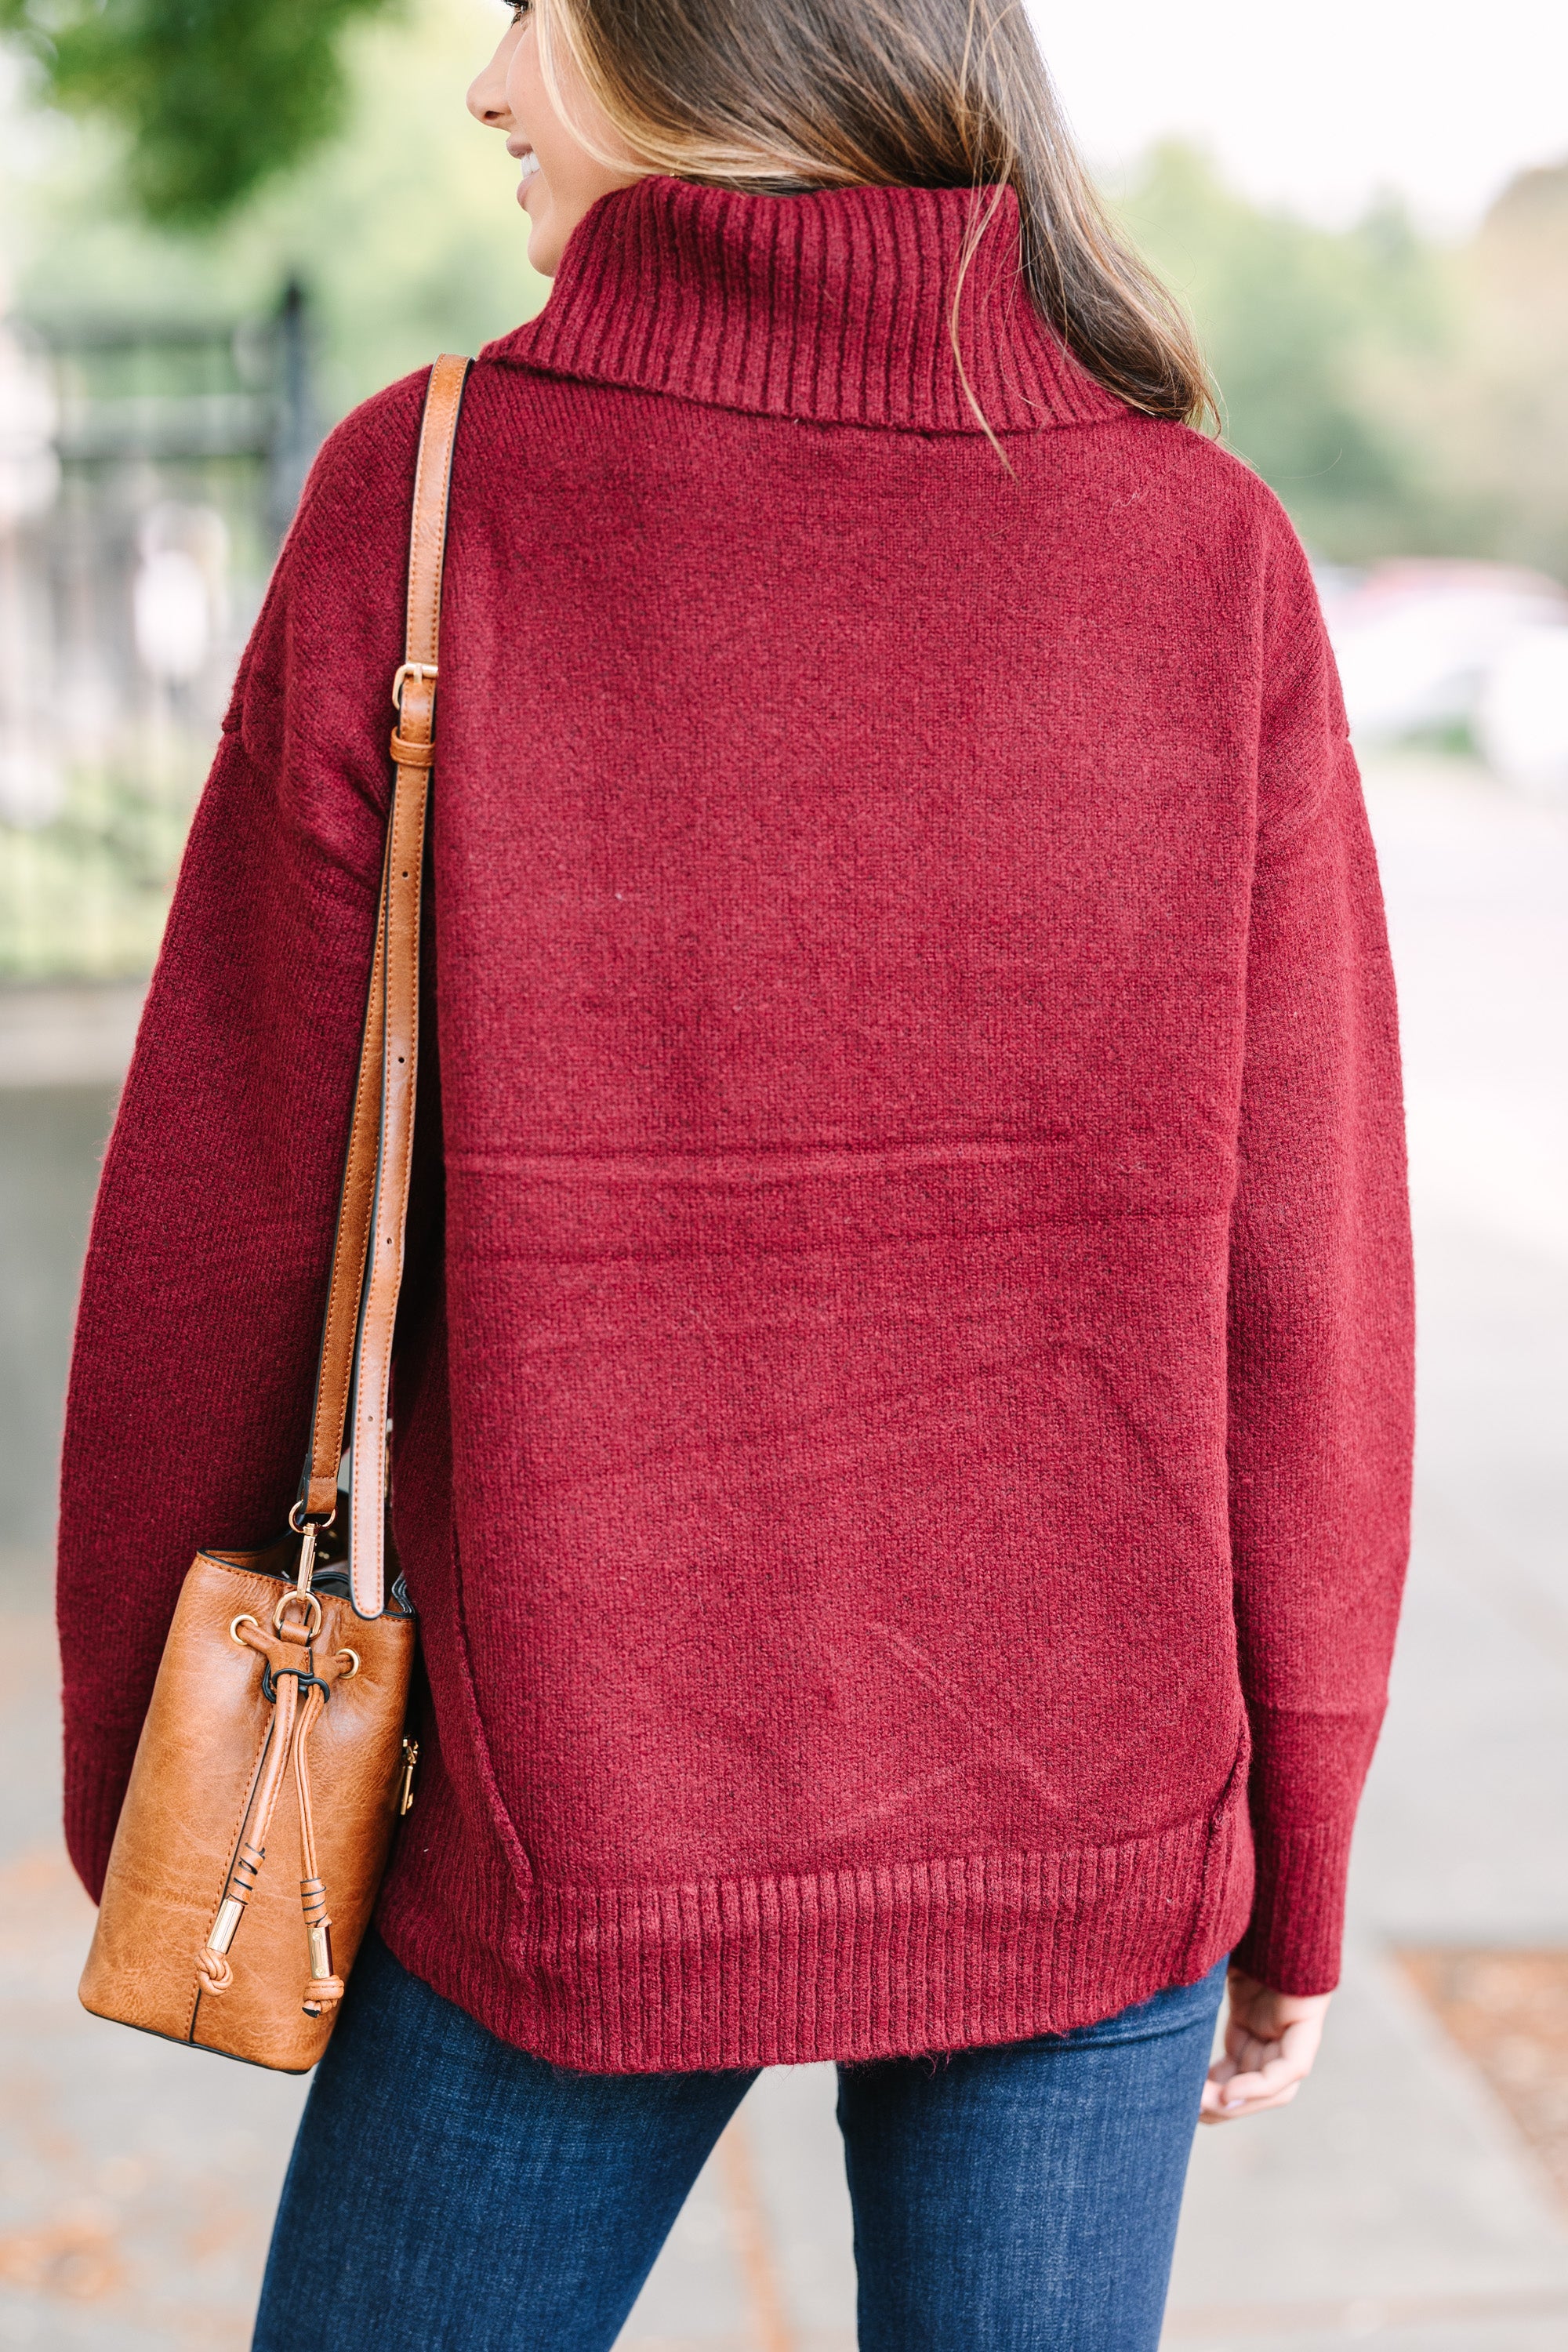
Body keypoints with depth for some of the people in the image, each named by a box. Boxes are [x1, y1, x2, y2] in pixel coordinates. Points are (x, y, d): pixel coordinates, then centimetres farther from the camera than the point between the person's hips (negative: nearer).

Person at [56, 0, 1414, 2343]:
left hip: (572, 1837, -1)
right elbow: (1300, 1285, -5)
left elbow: (228, 1230, -7)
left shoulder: (421, 508, -12)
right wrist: (1293, 1867, 8)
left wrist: (143, 1800, 8)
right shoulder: (1206, 558, -7)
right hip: (1093, 1831, 2)